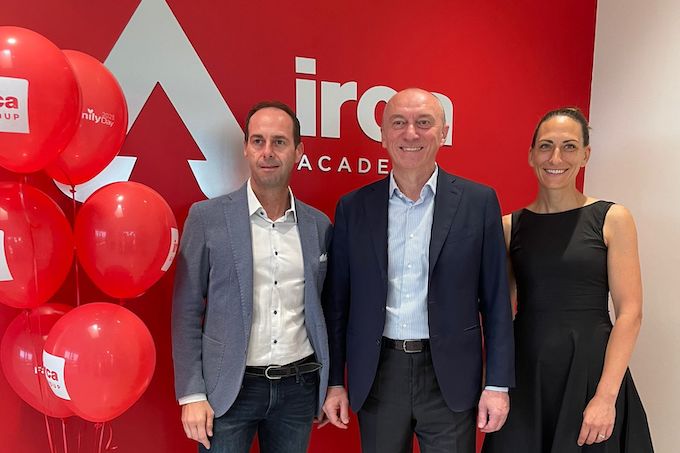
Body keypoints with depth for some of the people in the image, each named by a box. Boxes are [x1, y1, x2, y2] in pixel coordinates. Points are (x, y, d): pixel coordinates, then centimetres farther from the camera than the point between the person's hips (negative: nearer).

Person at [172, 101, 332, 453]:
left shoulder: (319, 225, 3)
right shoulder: (207, 217, -6)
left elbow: (322, 311, 9)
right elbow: (187, 312, -4)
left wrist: (331, 385, 8)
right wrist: (191, 395, -6)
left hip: (299, 386, 3)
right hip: (229, 389, -2)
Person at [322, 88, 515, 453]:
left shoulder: (478, 201, -4)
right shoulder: (353, 207, -1)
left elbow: (495, 300, -1)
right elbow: (337, 302, 3)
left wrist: (498, 384, -2)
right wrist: (334, 381, 4)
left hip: (450, 378, -1)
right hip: (376, 377, 2)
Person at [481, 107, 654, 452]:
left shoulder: (612, 219, -3)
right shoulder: (510, 226, 3)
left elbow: (630, 313, -7)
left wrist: (606, 396, -14)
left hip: (590, 370, -2)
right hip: (524, 373, 2)